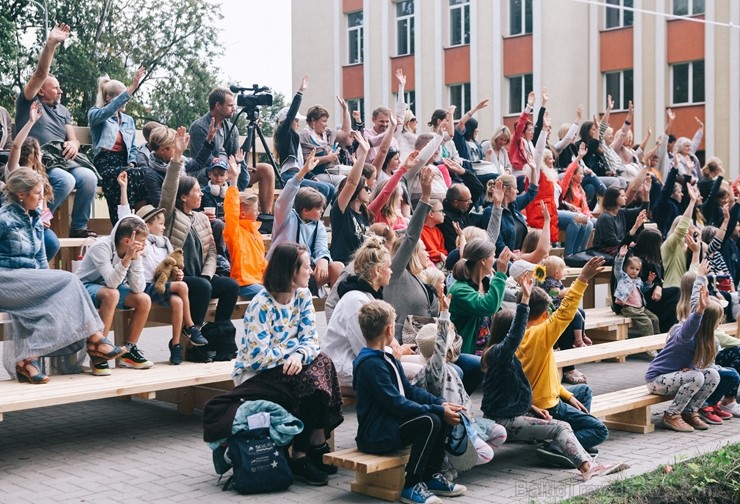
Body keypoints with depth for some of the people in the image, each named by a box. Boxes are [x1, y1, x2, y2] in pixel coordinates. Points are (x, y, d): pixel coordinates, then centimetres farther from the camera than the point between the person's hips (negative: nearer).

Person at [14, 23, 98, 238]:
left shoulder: (63, 111, 24)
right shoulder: (28, 103, 6)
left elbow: (73, 138, 18)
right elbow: (40, 74, -7)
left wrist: (73, 144, -8)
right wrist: (51, 43, -16)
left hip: (63, 161, 5)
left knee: (88, 177, -25)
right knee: (65, 181, -34)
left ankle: (79, 227, -12)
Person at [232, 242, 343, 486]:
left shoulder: (302, 295, 1)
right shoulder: (262, 305, -20)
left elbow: (310, 338, -8)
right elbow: (259, 357, -25)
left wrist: (299, 355, -29)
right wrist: (295, 346, -19)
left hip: (287, 366, 6)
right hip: (254, 374, -6)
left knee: (322, 362, -21)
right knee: (310, 379, -27)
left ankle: (317, 443, -16)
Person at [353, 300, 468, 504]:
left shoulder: (388, 360, 14)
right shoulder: (371, 364, -19)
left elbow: (410, 390, 14)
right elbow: (397, 404, -23)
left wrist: (441, 403, -1)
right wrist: (438, 410, -19)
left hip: (390, 424, 10)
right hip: (375, 436, -10)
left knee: (440, 415, 2)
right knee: (430, 422, -25)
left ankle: (431, 476, 9)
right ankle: (411, 486, -15)